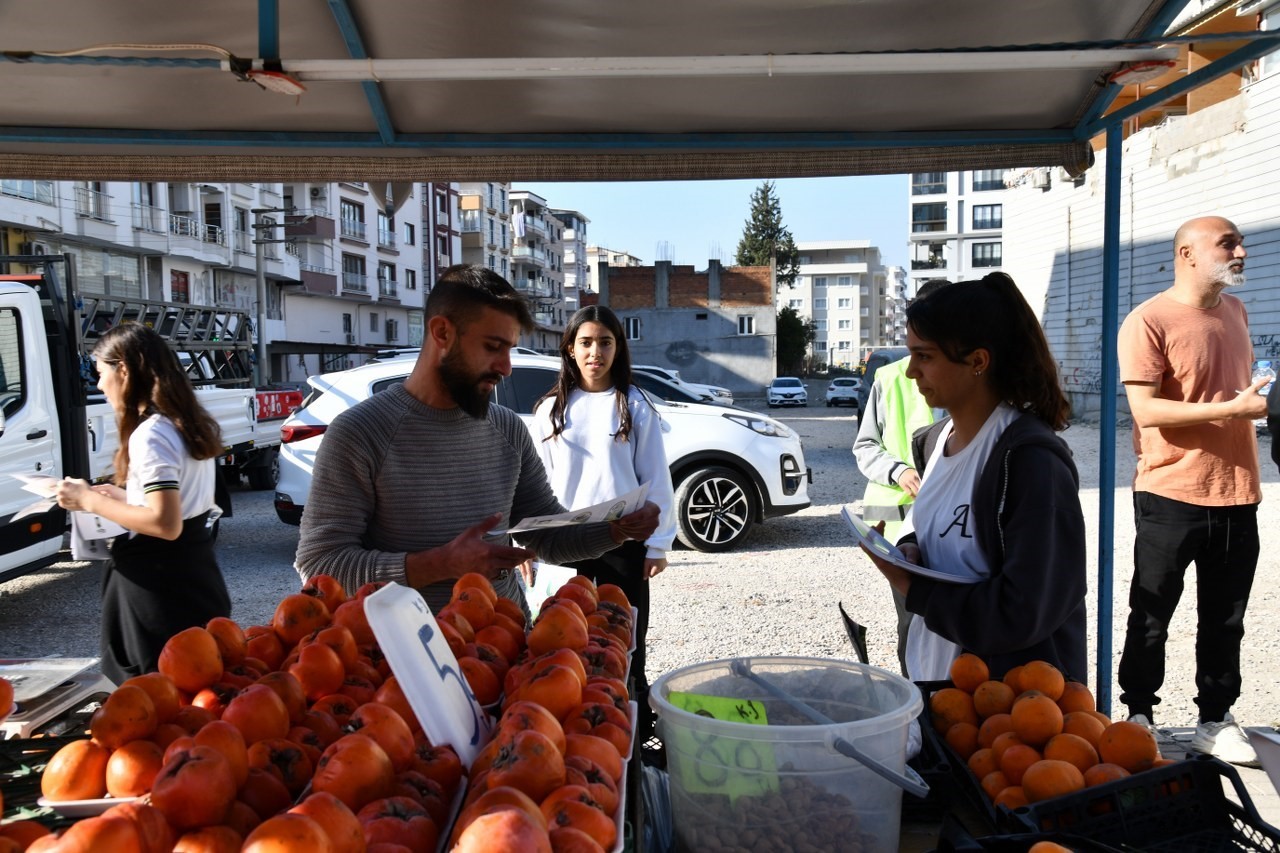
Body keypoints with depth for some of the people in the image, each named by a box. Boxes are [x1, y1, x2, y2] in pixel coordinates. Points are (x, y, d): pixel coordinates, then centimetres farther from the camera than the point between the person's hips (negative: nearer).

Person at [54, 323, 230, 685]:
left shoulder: (149, 435, -18)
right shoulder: (192, 423, 8)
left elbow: (165, 524, -24)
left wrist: (91, 501, -15)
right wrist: (122, 495, 15)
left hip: (159, 582, -9)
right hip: (194, 574, 9)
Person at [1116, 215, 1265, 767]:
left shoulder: (1234, 312, 12)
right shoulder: (1149, 321, -12)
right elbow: (1146, 410, -19)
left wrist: (1260, 401, 9)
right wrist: (1233, 408, -22)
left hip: (1236, 494, 7)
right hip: (1171, 497, -6)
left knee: (1225, 619, 14)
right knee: (1151, 616, 8)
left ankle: (1215, 721, 27)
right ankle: (1138, 716, 23)